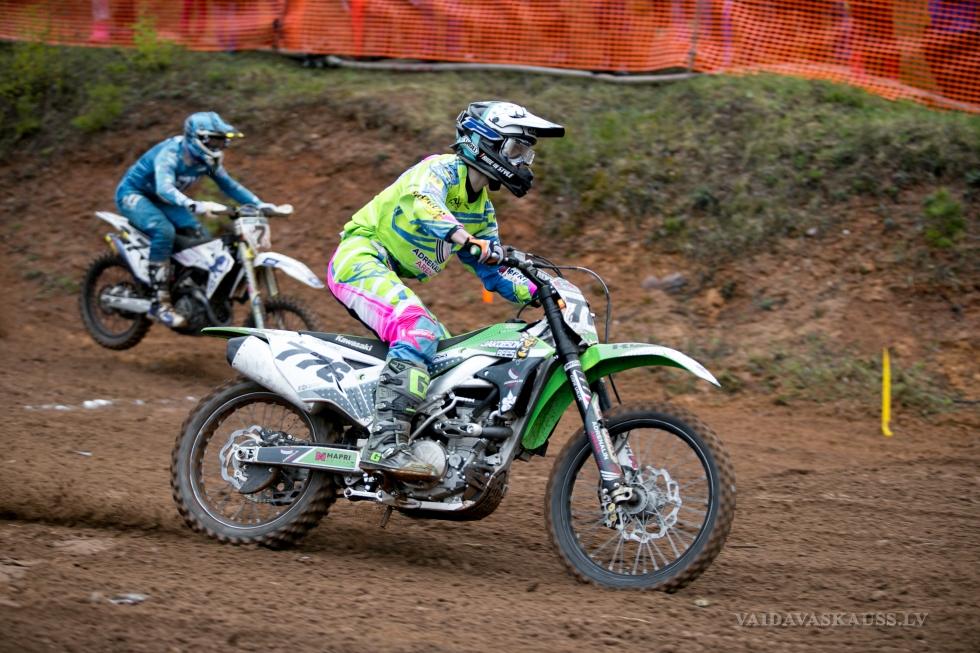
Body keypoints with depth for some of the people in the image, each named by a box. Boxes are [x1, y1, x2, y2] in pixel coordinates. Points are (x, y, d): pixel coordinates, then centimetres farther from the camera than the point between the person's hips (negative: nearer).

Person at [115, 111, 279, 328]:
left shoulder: (208, 160, -7)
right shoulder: (170, 153, -32)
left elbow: (228, 184, 5)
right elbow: (164, 188, -48)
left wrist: (259, 204, -10)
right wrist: (195, 206, -65)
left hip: (159, 201, 8)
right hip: (133, 194, -8)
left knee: (201, 236, -8)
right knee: (164, 231, -34)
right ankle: (159, 303, -34)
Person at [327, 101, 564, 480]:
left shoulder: (480, 210, 17)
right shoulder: (441, 170, -11)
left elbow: (492, 274, 19)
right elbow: (423, 206, -34)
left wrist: (536, 292, 1)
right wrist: (466, 239, -51)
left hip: (390, 278, 10)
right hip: (361, 257, -10)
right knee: (418, 331, -30)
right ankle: (385, 444, -41)